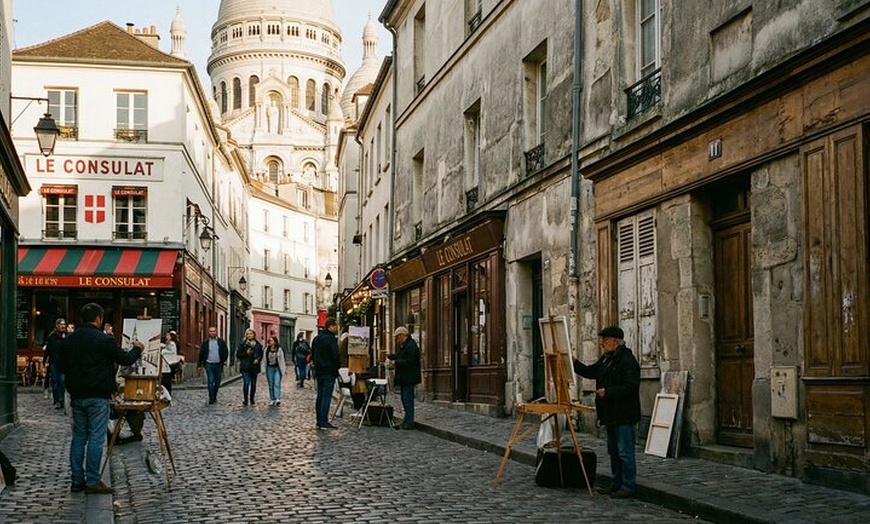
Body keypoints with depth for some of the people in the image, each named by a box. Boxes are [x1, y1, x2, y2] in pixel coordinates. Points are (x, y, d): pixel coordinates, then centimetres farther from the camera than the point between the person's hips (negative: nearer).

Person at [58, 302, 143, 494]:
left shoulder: (68, 340, 6)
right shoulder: (103, 340, -13)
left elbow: (62, 366, 13)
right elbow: (125, 359, -6)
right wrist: (137, 349, 12)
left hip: (77, 396, 6)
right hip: (98, 397, -6)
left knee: (78, 437, 11)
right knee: (96, 437, -3)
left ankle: (77, 480, 13)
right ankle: (92, 481, -3)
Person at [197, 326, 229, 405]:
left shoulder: (221, 342, 3)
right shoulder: (205, 342, 2)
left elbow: (226, 352, 7)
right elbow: (201, 354, 5)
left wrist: (223, 360, -4)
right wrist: (199, 365, 2)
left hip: (218, 365, 1)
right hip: (209, 365, -1)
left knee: (217, 382, 8)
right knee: (211, 382, -7)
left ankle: (214, 396, 25)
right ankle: (211, 398, -3)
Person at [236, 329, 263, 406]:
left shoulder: (258, 345, 8)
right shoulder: (242, 344, 1)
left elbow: (261, 354, 13)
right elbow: (238, 354, 1)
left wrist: (258, 359, -6)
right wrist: (246, 353, -13)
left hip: (254, 366, 3)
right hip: (245, 367, -3)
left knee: (253, 384, 9)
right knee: (246, 383, -13)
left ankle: (251, 399, 24)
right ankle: (245, 400, -8)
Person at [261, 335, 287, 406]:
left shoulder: (279, 350, -4)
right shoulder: (267, 350, 4)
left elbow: (282, 360, -2)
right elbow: (264, 360, 6)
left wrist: (284, 369, -4)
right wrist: (263, 369, 2)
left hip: (277, 368, -3)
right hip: (269, 368, 3)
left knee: (277, 384, -14)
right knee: (271, 385, 7)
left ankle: (277, 399, -22)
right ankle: (272, 399, 13)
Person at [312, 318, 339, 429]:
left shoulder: (316, 338, 12)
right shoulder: (331, 339, -15)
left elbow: (313, 354, 18)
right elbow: (335, 356, -18)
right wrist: (337, 367, -2)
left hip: (319, 371, 8)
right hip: (329, 371, -8)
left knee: (320, 396, 12)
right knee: (326, 396, -7)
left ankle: (319, 421, 15)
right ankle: (324, 422, -9)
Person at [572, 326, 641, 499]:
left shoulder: (627, 361, -17)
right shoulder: (606, 359, 13)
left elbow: (630, 387, -23)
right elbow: (590, 372, 17)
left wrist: (608, 392, -24)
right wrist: (574, 363, 4)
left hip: (624, 415, -10)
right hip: (611, 414, 10)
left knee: (625, 452, -5)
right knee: (613, 451, 17)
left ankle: (628, 486, 2)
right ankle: (617, 483, 26)